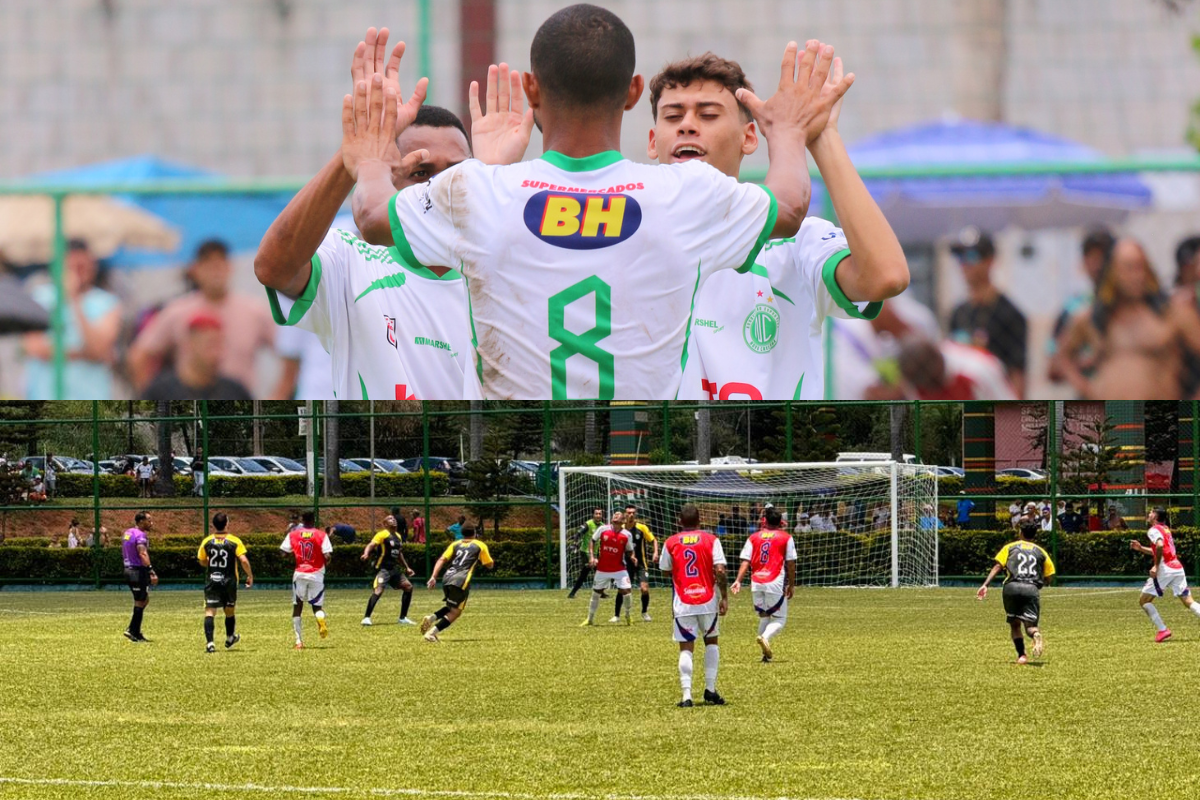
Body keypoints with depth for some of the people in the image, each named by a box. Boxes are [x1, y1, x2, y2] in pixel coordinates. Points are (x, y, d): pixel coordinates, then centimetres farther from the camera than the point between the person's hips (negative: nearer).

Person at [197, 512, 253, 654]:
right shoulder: (234, 541, -7)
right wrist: (250, 576, 0)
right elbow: (244, 561, -13)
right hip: (229, 581, 0)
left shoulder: (206, 541, -1)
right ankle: (230, 638, 40)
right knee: (230, 610, 20)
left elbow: (202, 562, 10)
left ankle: (209, 643, -20)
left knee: (209, 611, -4)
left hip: (211, 581, 0)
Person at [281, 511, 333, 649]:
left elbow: (283, 553, -2)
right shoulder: (321, 535, -1)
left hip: (299, 574, 1)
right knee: (317, 605, 10)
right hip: (316, 574, -1)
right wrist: (324, 563, 12)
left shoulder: (293, 535, 3)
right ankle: (321, 618, -28)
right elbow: (328, 556, -9)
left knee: (297, 606, 12)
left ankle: (299, 641, 5)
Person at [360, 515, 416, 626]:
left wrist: (406, 567, 32)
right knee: (378, 591, -22)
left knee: (408, 587, 7)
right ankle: (367, 618, -20)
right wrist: (366, 554, -39)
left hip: (395, 569, 8)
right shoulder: (382, 534, -7)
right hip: (383, 568, -8)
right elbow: (371, 545, -19)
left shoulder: (398, 536, 17)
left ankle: (403, 618, 15)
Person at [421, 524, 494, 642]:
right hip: (461, 580, -5)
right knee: (455, 612, -1)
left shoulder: (455, 544, 19)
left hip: (447, 578, 5)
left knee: (451, 608, 26)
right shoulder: (480, 545, 11)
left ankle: (431, 618, -1)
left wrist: (434, 577, 1)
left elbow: (442, 560, 7)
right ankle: (432, 633, -18)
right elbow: (490, 565, 16)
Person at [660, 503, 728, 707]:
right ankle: (710, 689, 14)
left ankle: (687, 695, -11)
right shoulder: (711, 540, -2)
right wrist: (724, 597, -3)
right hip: (708, 601, 0)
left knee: (686, 648, 1)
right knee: (712, 641, 20)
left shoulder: (671, 543, 1)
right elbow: (720, 570, -9)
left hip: (683, 604, 0)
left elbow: (666, 570, 11)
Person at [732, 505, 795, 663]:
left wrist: (738, 580, -5)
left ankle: (766, 654, 14)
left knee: (763, 617, 19)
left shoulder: (754, 538, 10)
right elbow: (790, 564, 3)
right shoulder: (786, 538, 3)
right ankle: (765, 637, -27)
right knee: (779, 619, 4)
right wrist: (791, 585, 12)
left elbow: (745, 561, 1)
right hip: (775, 583, -4)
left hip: (756, 583, 4)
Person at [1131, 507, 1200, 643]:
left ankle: (1162, 630, -4)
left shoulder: (1154, 530, -4)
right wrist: (1141, 548, 28)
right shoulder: (1165, 529, 22)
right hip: (1178, 569, 8)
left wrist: (1156, 566, -18)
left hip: (1165, 569, -8)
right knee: (1189, 602, 3)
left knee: (1144, 601, 4)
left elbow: (1160, 546, -24)